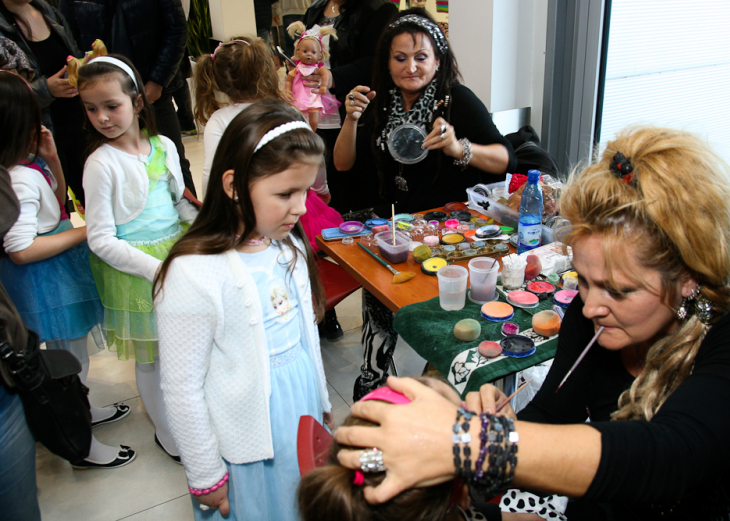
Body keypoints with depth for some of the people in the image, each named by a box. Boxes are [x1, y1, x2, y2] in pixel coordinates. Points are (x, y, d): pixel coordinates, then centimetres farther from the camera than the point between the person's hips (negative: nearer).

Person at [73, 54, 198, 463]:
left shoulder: (164, 146, 1)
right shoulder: (102, 164, -13)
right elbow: (101, 240, -15)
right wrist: (155, 268, -21)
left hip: (179, 252, 5)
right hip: (135, 268, -4)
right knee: (150, 356, 11)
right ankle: (167, 433, 32)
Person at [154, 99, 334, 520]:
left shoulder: (289, 246, -2)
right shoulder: (195, 276, -25)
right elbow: (182, 389, -18)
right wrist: (206, 477, -10)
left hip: (306, 422, 7)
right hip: (249, 450, -6)